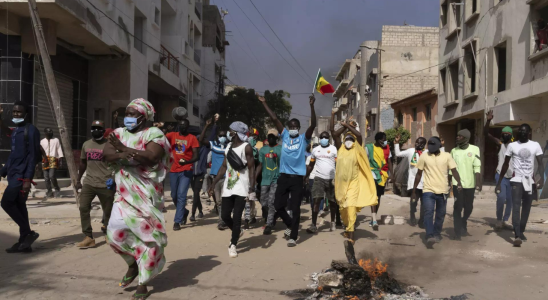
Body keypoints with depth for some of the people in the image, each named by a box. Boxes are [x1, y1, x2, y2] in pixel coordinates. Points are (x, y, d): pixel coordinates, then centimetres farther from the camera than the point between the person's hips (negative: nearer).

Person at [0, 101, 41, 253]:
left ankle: (29, 233, -2)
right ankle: (24, 241, 11)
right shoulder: (15, 131, 17)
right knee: (19, 206, 8)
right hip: (14, 174, 9)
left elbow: (33, 156, -15)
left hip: (21, 175, -9)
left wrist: (28, 179, -21)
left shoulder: (31, 130, -10)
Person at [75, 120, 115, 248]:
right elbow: (83, 163, 21)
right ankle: (88, 237, -4)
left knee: (108, 211, 5)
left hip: (105, 184, -4)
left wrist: (114, 178, -21)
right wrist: (78, 180, 20)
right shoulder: (86, 144, 12)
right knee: (83, 208, -8)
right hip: (88, 183, 5)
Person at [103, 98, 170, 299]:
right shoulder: (119, 133, 11)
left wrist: (123, 148, -16)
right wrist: (122, 155, -25)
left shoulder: (154, 134, -5)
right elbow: (106, 153, -4)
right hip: (124, 194, 4)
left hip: (146, 195, -4)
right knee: (115, 233, -6)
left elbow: (150, 157, -22)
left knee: (148, 237, 0)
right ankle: (133, 264, 25)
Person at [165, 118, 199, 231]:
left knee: (181, 195, -9)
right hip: (173, 170, 4)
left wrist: (187, 162, -26)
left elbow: (196, 156, -8)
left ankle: (177, 221, -4)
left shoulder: (192, 138, -2)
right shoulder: (172, 135, 7)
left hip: (186, 171, -4)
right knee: (174, 195, 14)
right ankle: (184, 212, 39)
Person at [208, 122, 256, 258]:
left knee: (236, 217, -7)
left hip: (241, 187, -6)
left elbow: (251, 168, -12)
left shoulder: (246, 147, -9)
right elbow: (224, 167, 16)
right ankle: (237, 232, 34)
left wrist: (252, 188, -20)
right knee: (225, 216, 6)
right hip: (228, 186, 6)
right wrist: (214, 183, 12)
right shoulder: (228, 147, 11)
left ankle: (233, 245, 3)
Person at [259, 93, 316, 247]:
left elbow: (313, 125, -13)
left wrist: (312, 106, -23)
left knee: (295, 208, 0)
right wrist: (264, 103, 5)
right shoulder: (284, 136, 8)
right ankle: (290, 225, 32)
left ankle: (293, 237, 9)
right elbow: (274, 119, 5)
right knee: (278, 205, 8)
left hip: (297, 177, -3)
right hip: (284, 176, 3)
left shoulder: (303, 139, 1)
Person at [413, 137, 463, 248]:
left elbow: (454, 170, -5)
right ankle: (430, 236, -21)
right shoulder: (424, 156, 1)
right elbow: (419, 174, 6)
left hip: (442, 191, 2)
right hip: (428, 190, -1)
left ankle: (436, 234, 27)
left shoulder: (447, 156, 2)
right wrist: (414, 190, 7)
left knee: (440, 214, 11)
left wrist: (459, 182, -24)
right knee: (428, 213, -15)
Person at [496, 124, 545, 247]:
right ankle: (517, 236, -20)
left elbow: (540, 163, -4)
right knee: (516, 207, -13)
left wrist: (541, 178, -22)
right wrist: (499, 182, 4)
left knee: (526, 208, 10)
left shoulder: (535, 145, 2)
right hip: (517, 181, -2)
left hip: (530, 181, 2)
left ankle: (521, 232, 25)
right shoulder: (512, 146, 1)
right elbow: (505, 165, 5)